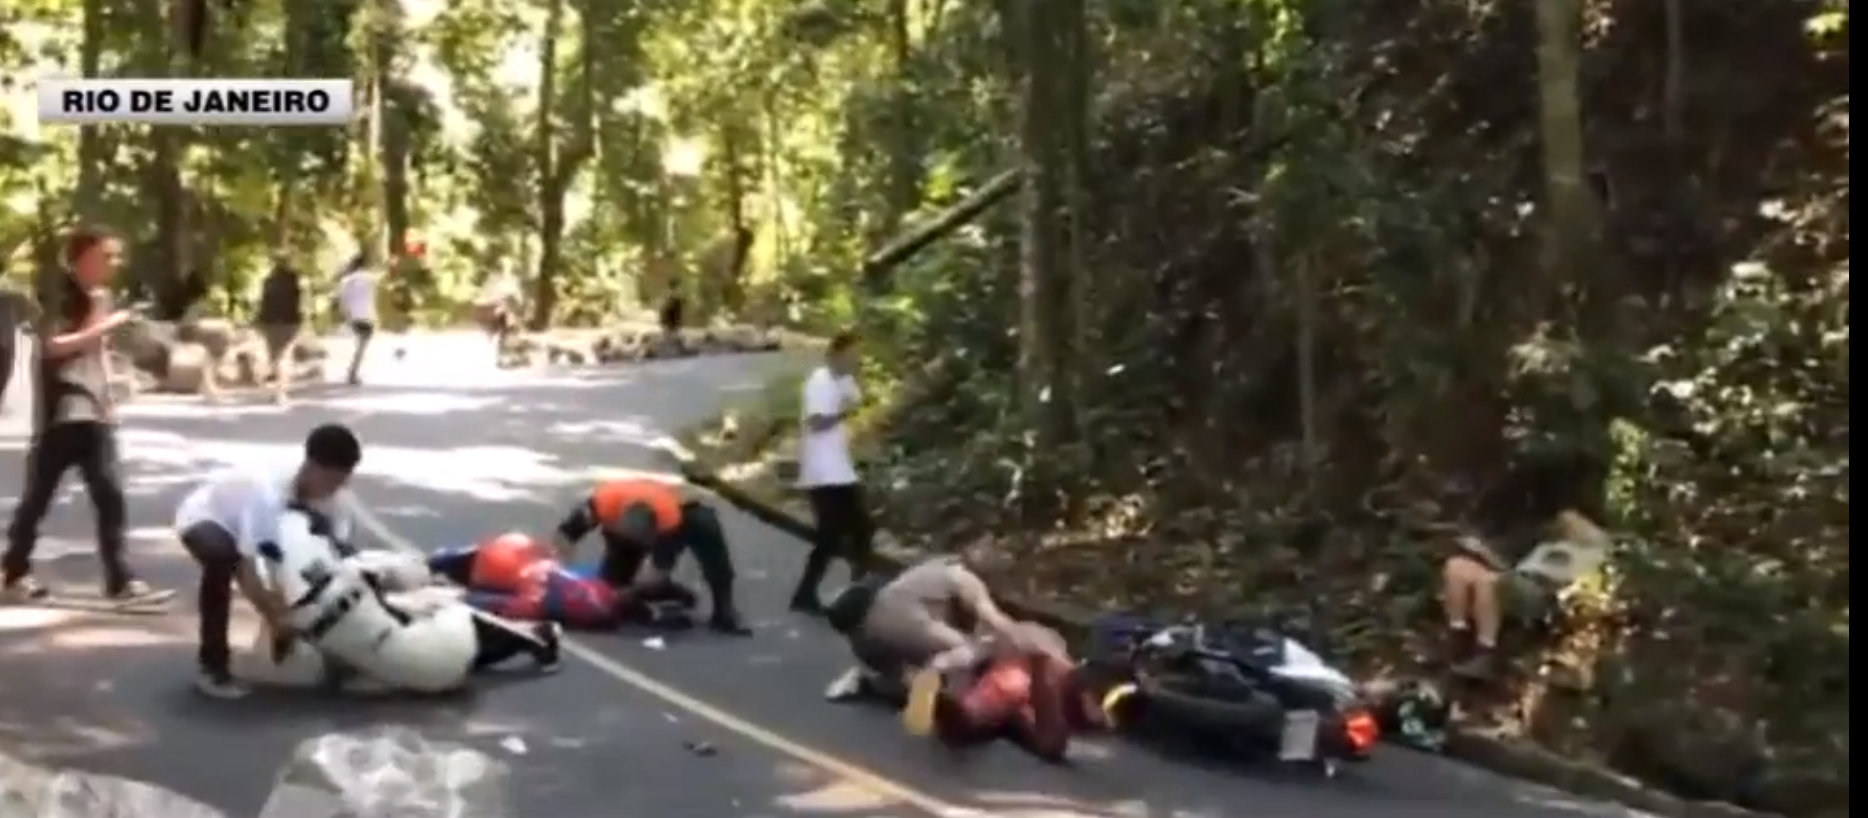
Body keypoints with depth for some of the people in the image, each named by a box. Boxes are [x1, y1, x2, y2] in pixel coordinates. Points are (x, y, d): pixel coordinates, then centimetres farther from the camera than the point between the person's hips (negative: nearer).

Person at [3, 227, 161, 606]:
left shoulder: (100, 296, 14)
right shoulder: (58, 292, -8)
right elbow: (53, 345, -20)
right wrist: (105, 326, -20)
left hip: (94, 411, 6)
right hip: (61, 411, -6)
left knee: (110, 494, -1)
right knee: (38, 495, 5)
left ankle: (120, 579, 0)